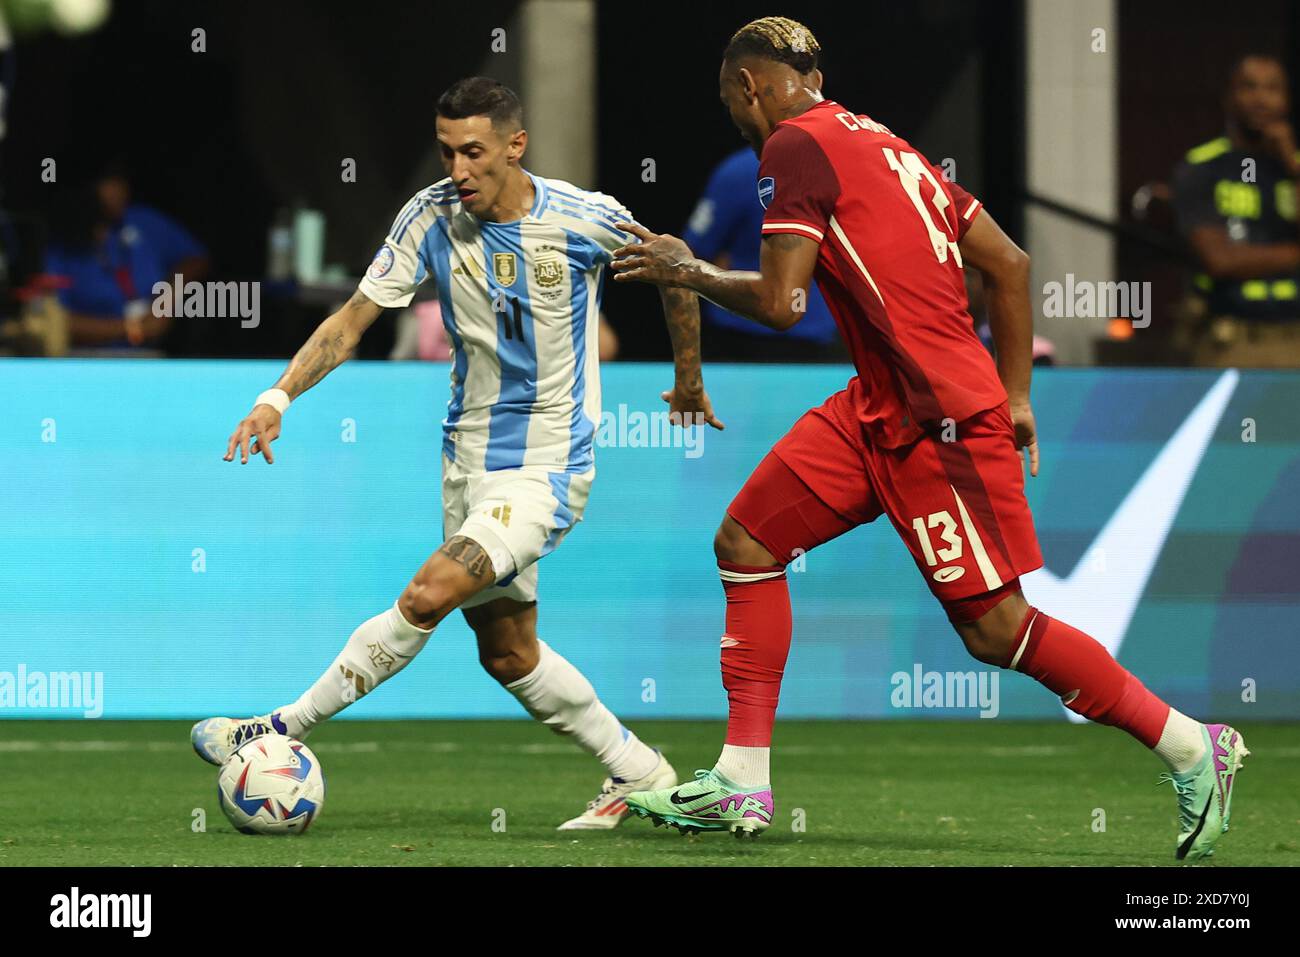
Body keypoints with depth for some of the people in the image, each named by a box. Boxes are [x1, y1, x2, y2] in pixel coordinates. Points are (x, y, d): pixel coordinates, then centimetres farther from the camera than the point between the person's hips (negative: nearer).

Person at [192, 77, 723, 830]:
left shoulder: (586, 220, -14)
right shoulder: (434, 217, -6)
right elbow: (355, 319, -4)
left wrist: (690, 381, 17)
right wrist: (280, 396, -17)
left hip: (548, 465, -6)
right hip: (470, 454, 6)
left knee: (427, 597, -22)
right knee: (506, 651, 11)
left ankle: (284, 730, -12)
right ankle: (638, 774, 26)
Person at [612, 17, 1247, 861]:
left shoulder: (794, 148, -9)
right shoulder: (882, 145, 17)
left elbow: (778, 303, -16)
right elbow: (1011, 263, 17)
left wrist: (688, 272, 1)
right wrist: (1013, 396, 21)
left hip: (940, 422, -10)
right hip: (879, 411, 10)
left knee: (996, 631, -7)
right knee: (745, 544, 8)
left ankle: (1194, 749, 2)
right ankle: (742, 783, 9)